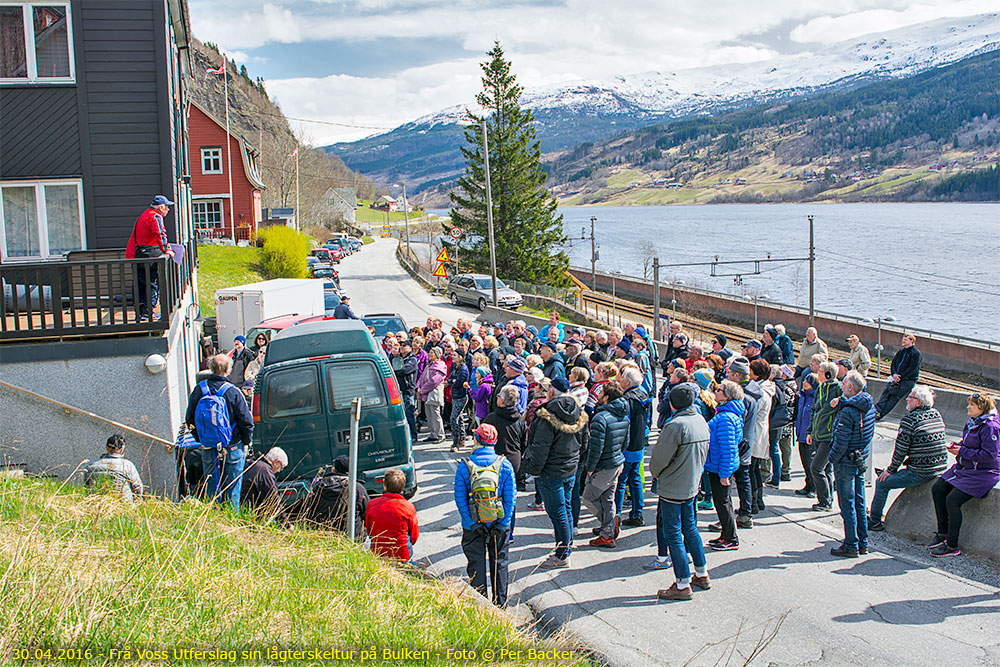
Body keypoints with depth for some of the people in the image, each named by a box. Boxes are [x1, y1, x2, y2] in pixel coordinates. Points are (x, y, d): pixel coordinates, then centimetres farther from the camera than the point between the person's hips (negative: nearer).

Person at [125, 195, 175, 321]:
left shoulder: (144, 215, 22)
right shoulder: (155, 217, -10)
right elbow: (160, 235, -22)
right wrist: (166, 250, -19)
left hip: (137, 253, 10)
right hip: (151, 254, -10)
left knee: (140, 284, 12)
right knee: (153, 284, -5)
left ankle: (139, 313, 16)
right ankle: (147, 313, -7)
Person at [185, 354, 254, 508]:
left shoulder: (199, 390, -3)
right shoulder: (233, 392, -15)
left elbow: (190, 419, 7)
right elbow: (246, 421, -11)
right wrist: (246, 442, 5)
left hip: (208, 449, 3)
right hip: (233, 448, -3)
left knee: (211, 488, 14)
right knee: (232, 489, 8)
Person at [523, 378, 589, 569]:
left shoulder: (547, 416, -21)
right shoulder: (579, 414, 4)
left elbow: (540, 448, -20)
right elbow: (584, 441, 13)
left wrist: (534, 469, -8)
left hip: (552, 472, -8)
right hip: (571, 469, 8)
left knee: (557, 513, -1)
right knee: (566, 509, 19)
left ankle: (562, 556, 6)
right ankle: (567, 548, 30)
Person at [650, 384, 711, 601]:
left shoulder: (676, 425, -24)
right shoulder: (701, 421, 2)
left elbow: (659, 459, -20)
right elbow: (703, 454, 12)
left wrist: (656, 474, 0)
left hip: (673, 489, -8)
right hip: (692, 486, 8)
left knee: (673, 534, 1)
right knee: (690, 529, 21)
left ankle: (683, 585, 5)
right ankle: (702, 575, 29)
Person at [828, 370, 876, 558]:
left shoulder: (847, 411, -24)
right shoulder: (869, 405, 1)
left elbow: (841, 441, -24)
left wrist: (833, 458, -8)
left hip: (846, 462, -8)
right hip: (862, 460, 8)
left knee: (847, 504, 1)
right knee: (859, 502, 16)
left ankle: (851, 546, 7)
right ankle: (863, 542, 24)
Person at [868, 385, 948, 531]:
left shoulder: (909, 419, -15)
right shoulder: (936, 415, 8)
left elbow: (901, 449, -12)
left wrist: (890, 470, 1)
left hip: (920, 473, -8)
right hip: (940, 469, 8)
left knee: (882, 482, 5)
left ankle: (874, 521, 16)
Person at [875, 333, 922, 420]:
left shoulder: (916, 353, -5)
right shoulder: (900, 351, 16)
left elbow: (912, 369, -12)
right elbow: (893, 363, 13)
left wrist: (900, 376, -16)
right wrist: (894, 374, -7)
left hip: (908, 380, -6)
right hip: (896, 378, 6)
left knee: (895, 396, -18)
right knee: (886, 392, -15)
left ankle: (880, 413, -29)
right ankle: (877, 409, -27)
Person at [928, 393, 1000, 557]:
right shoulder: (972, 422, 7)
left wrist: (962, 452, -20)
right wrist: (956, 445, 1)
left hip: (983, 473, -10)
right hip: (964, 467, 10)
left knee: (952, 500, -20)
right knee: (937, 489, 0)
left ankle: (952, 546, -8)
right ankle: (943, 533, 11)